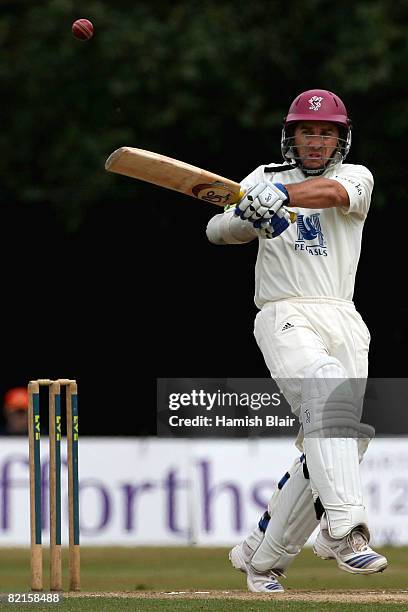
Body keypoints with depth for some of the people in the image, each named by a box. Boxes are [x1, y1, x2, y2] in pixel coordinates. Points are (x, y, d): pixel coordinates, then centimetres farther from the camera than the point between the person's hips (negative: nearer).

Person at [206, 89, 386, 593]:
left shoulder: (357, 177, 12)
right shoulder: (267, 177, 14)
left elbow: (332, 191, -13)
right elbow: (217, 230, 1)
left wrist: (277, 196, -32)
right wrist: (246, 217, -22)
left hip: (344, 321, 3)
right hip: (285, 318, -3)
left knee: (346, 437, -5)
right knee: (327, 386, -31)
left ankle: (262, 555, 11)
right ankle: (345, 532, -44)